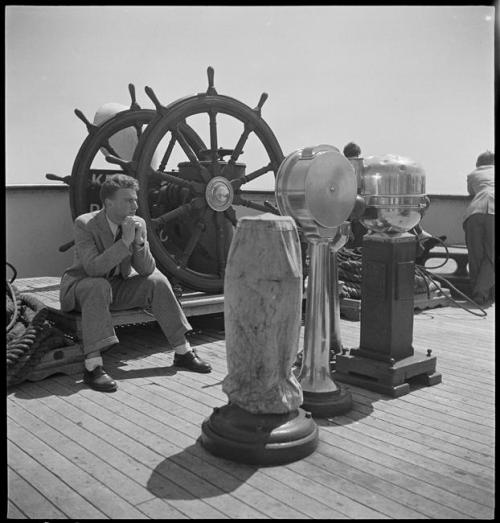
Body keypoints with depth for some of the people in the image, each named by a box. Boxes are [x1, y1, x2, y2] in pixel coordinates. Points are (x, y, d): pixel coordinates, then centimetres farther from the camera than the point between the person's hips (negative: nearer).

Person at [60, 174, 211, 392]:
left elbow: (147, 270, -8)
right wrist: (125, 242, -36)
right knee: (98, 286, -36)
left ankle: (182, 352, -8)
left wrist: (139, 243, -26)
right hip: (81, 286, -5)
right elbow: (93, 268, -32)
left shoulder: (138, 223, -6)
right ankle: (92, 366, -37)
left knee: (157, 281, -15)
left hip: (117, 286, 5)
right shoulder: (84, 224, -20)